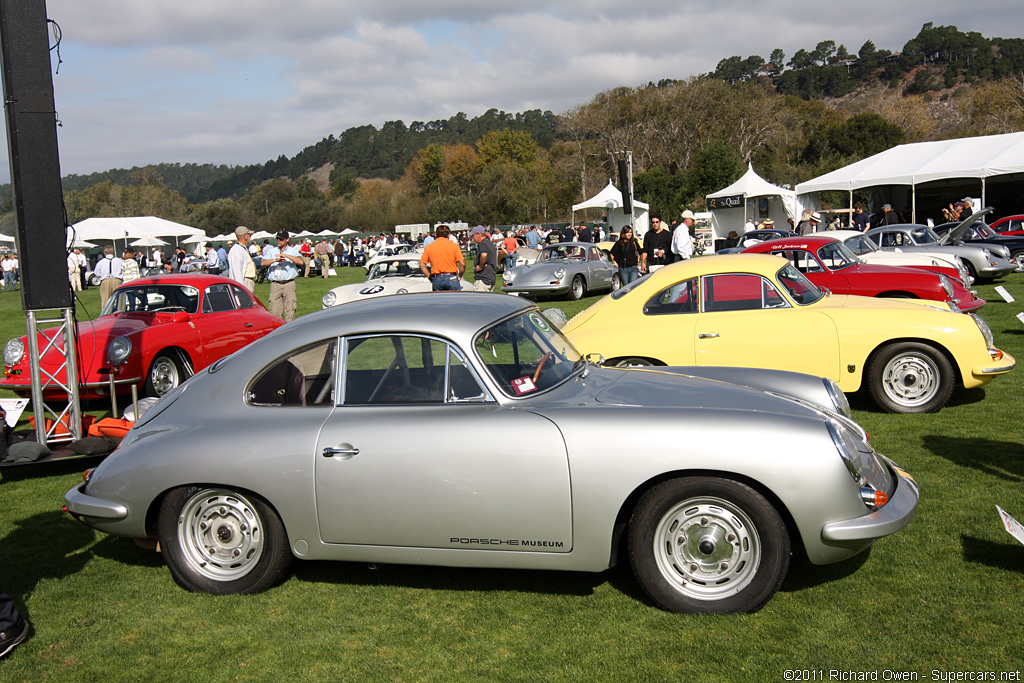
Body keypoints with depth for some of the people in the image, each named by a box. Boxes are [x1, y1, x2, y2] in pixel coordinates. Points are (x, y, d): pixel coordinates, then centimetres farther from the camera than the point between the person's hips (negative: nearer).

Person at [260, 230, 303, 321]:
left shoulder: (293, 251, 9)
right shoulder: (272, 251, 15)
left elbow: (300, 261, -11)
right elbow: (262, 263, -1)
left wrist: (286, 255, -17)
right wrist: (275, 260, -16)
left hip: (289, 284, -2)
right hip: (275, 284, 2)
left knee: (290, 310, -3)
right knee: (275, 311, -2)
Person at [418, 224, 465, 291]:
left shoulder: (429, 247, 6)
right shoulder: (453, 245, -1)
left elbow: (422, 265, 4)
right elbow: (462, 264, -7)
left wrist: (430, 277, 10)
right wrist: (459, 276, 7)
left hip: (436, 280, 2)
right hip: (451, 278, -2)